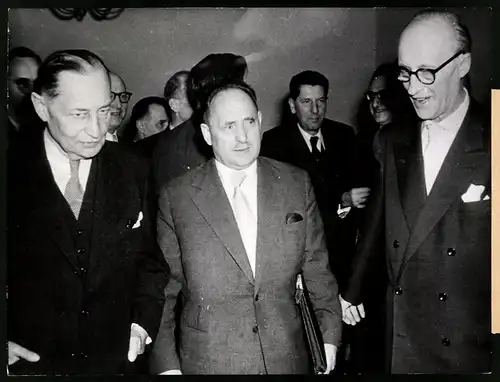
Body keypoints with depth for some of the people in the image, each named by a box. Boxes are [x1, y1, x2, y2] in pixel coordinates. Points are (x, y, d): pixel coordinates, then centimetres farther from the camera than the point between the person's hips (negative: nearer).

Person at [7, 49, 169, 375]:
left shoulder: (132, 170, -4)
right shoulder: (13, 173, -9)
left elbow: (149, 255, 5)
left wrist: (144, 320, -6)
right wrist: (4, 345, -12)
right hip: (30, 361, -1)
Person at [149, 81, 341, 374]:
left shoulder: (297, 183, -2)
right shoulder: (177, 197, -7)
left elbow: (317, 269, 4)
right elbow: (163, 288, -2)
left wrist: (329, 336, 2)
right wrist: (167, 363, -5)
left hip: (287, 358, 2)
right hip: (208, 361, -1)